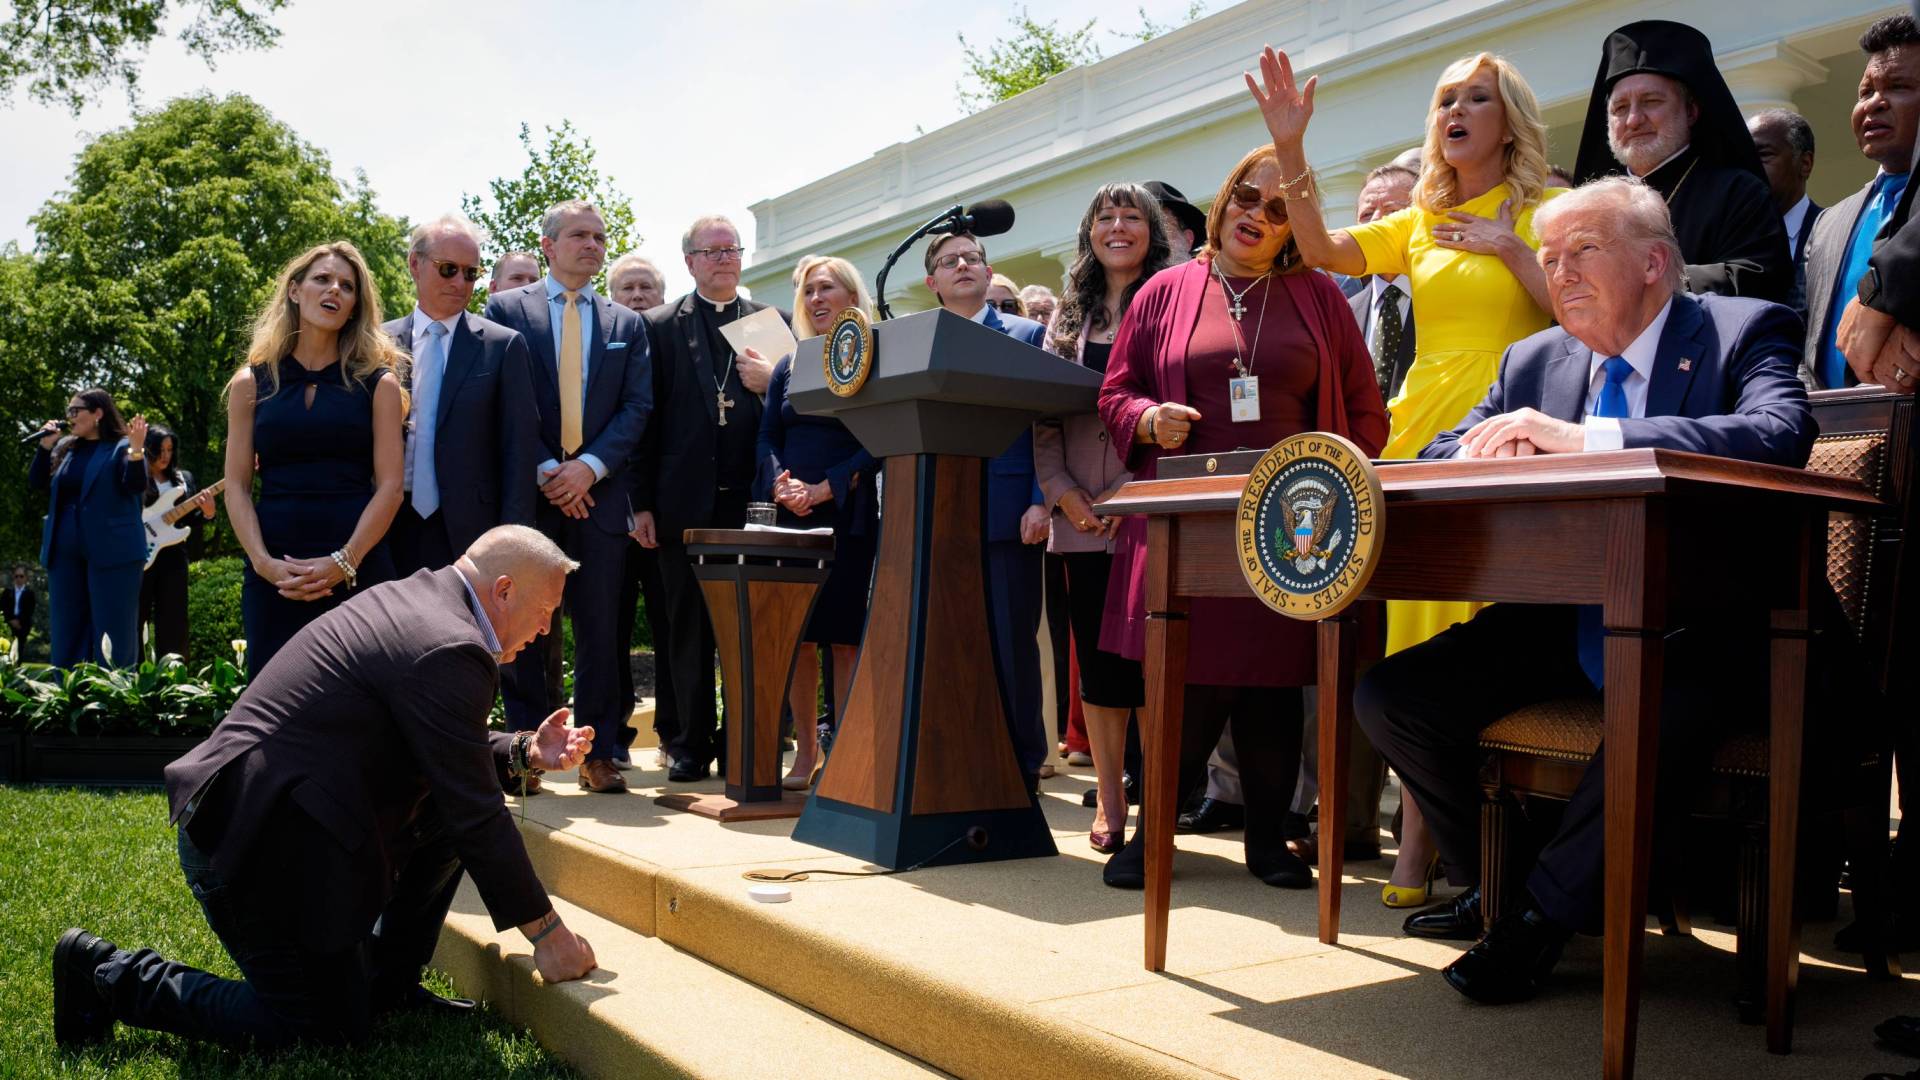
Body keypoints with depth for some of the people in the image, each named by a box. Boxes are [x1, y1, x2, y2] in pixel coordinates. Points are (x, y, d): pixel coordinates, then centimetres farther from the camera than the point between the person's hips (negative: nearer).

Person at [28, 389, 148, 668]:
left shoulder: (122, 446, -3)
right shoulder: (64, 447, 16)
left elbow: (136, 487, -16)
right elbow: (36, 484, 15)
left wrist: (136, 451, -32)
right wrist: (45, 447, 2)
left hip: (111, 550, -7)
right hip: (65, 551, 7)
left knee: (112, 631, -3)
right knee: (66, 629, 12)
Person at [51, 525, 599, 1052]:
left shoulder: (413, 598, 8)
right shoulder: (447, 652, -21)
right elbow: (478, 816, -19)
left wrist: (524, 751, 9)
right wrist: (546, 931, -10)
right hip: (255, 847, -10)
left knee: (448, 814, 10)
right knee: (331, 1031, 4)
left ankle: (388, 982, 19)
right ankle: (113, 976, 9)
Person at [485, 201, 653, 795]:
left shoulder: (626, 324, 15)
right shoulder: (506, 310, 7)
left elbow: (637, 406, 5)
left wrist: (590, 466, -9)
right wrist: (545, 470, -11)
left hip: (599, 493, 2)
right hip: (528, 493, -1)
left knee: (600, 627, 1)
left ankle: (597, 752, 7)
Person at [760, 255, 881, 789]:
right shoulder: (789, 367, 15)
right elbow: (768, 438, 11)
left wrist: (827, 489, -15)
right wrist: (781, 486, -10)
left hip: (848, 516, -4)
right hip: (792, 518, 4)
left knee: (845, 635, -4)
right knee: (797, 635, 3)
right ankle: (806, 751, 11)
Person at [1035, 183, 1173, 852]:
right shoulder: (1069, 319, 18)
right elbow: (1043, 415, 13)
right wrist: (1062, 491, -3)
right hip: (1083, 519, 4)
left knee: (1147, 654, -5)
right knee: (1096, 660, 6)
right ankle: (1109, 803, 14)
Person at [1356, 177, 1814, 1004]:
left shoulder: (1745, 332, -3)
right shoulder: (1533, 361, 13)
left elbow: (1781, 436, -25)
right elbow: (1433, 465, 10)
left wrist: (1585, 437, -32)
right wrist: (1488, 451, -16)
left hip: (1698, 631, -5)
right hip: (1560, 628, 6)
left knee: (1661, 709, -38)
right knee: (1388, 694, -8)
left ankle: (1541, 916, -15)